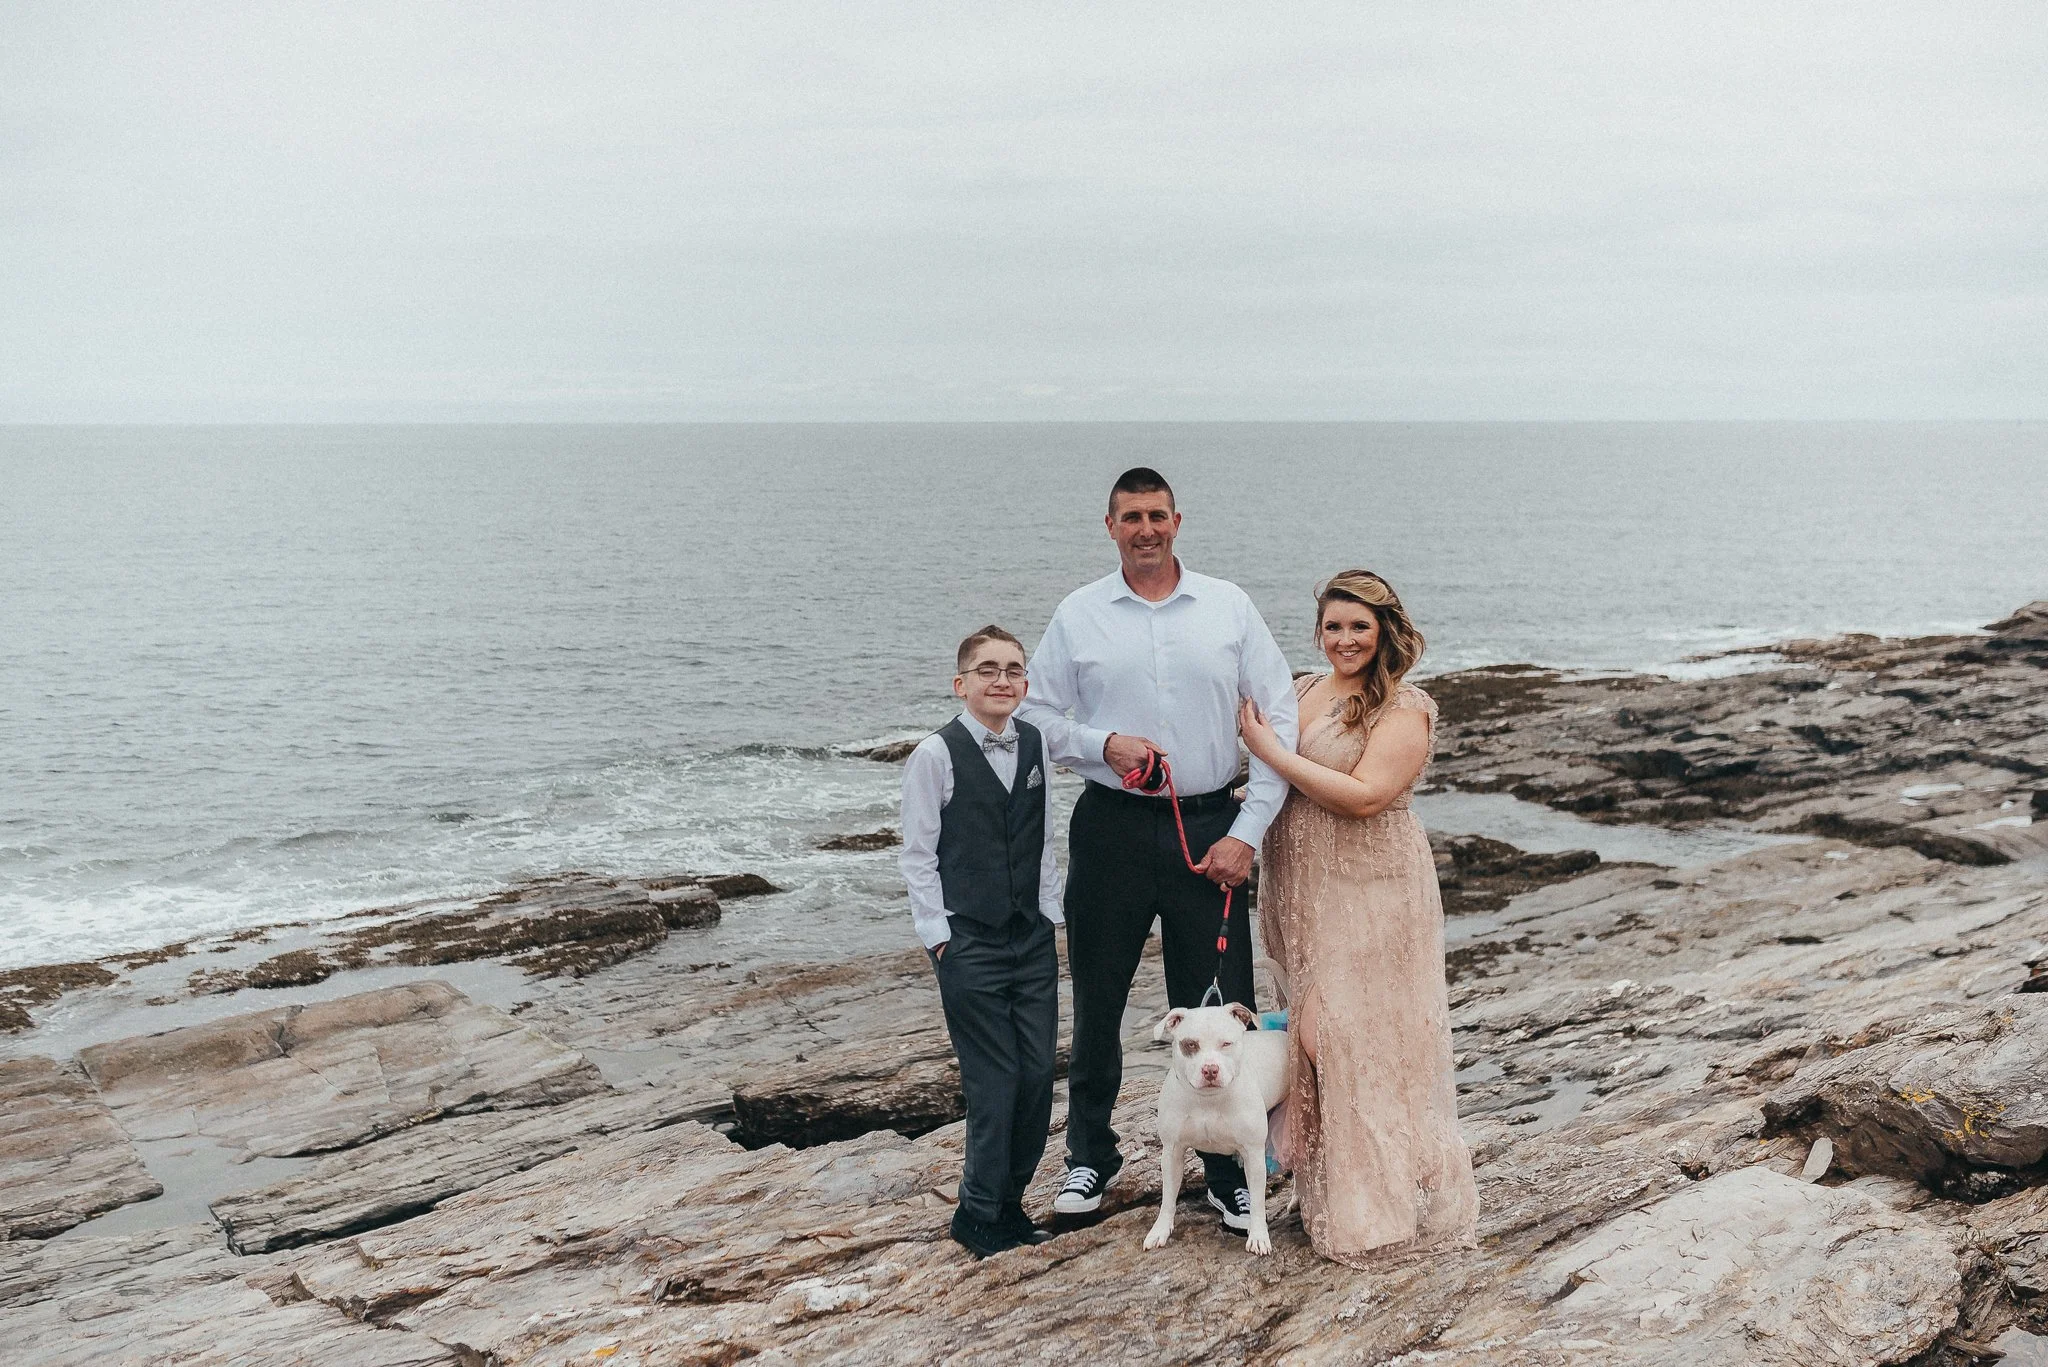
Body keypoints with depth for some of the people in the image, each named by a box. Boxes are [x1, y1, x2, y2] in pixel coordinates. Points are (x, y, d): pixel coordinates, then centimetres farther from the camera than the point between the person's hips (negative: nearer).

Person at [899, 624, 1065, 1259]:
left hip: (1032, 936, 5)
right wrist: (938, 934, -9)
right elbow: (917, 855, -6)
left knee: (1038, 1074, 7)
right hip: (967, 940, -5)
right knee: (994, 1080, -2)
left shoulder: (1035, 746, 6)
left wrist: (1049, 913, 8)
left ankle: (1009, 1200, 24)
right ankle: (979, 1213, 14)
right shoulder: (936, 755, -9)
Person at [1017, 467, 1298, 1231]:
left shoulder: (1229, 608, 3)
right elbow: (1036, 718, 6)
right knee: (1096, 1002, 10)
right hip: (1111, 827, 1)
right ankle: (1089, 1157, 28)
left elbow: (1281, 723, 1)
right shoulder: (1077, 616, 4)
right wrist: (1105, 744, -13)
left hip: (1210, 829, 0)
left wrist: (1248, 832, -6)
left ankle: (1229, 1172, 18)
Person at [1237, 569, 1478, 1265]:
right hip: (1302, 895, 7)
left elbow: (1366, 796, -22)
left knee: (1367, 1037, -3)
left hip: (1372, 898, -7)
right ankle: (1328, 1190, 25)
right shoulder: (1302, 691, 10)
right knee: (1312, 1033, 12)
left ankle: (1384, 1204, 9)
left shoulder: (1406, 709, -10)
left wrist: (1273, 751, -19)